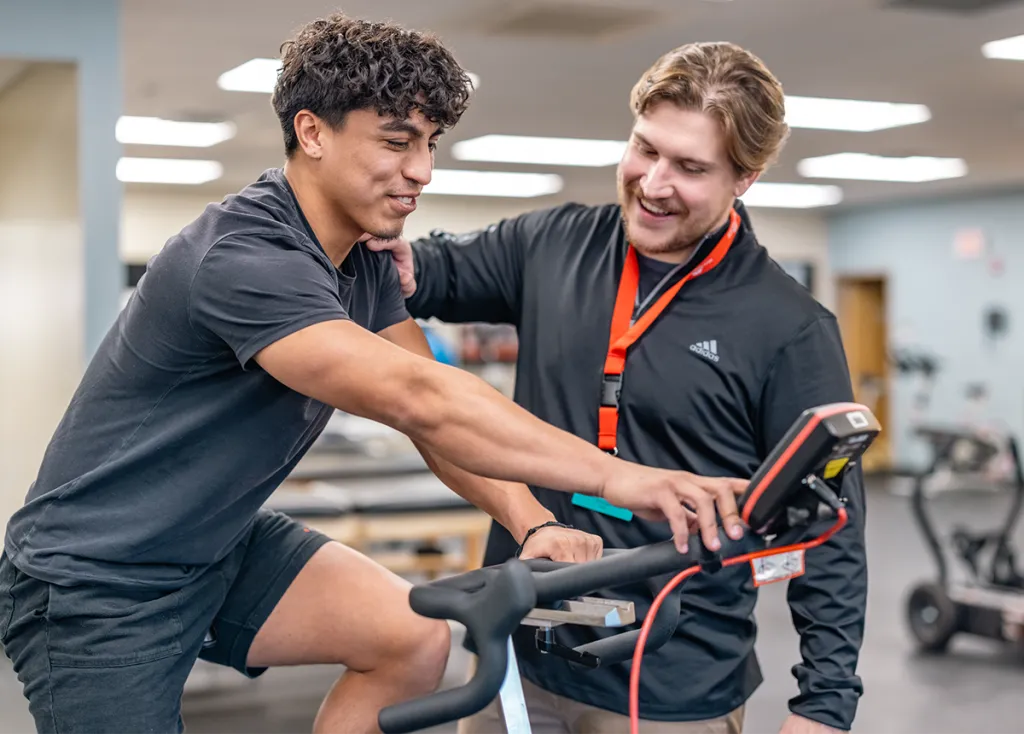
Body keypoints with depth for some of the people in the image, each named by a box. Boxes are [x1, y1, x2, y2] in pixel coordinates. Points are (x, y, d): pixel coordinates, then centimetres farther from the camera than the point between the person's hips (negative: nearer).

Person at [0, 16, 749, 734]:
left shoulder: (366, 264, 0)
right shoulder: (244, 257, -29)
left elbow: (442, 412, -6)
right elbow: (419, 399, -38)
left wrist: (533, 525, -22)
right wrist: (611, 475, -40)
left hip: (222, 548, 8)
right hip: (94, 586, -8)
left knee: (414, 636, -7)